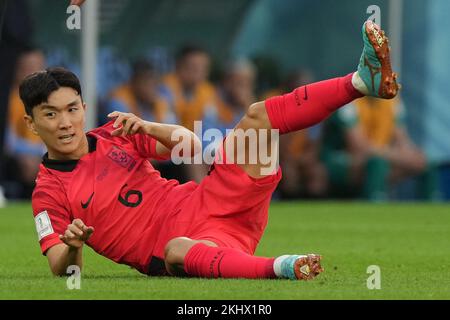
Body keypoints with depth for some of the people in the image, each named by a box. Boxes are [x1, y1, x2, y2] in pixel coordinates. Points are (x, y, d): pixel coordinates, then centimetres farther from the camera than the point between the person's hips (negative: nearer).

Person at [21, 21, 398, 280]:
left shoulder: (113, 136, 15)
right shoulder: (49, 192, 0)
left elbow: (191, 144, 14)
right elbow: (61, 269, -5)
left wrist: (146, 128, -6)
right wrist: (72, 247, -29)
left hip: (208, 203, 6)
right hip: (185, 242, -6)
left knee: (257, 116, -6)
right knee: (177, 249, -46)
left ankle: (364, 79, -20)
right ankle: (278, 268, -69)